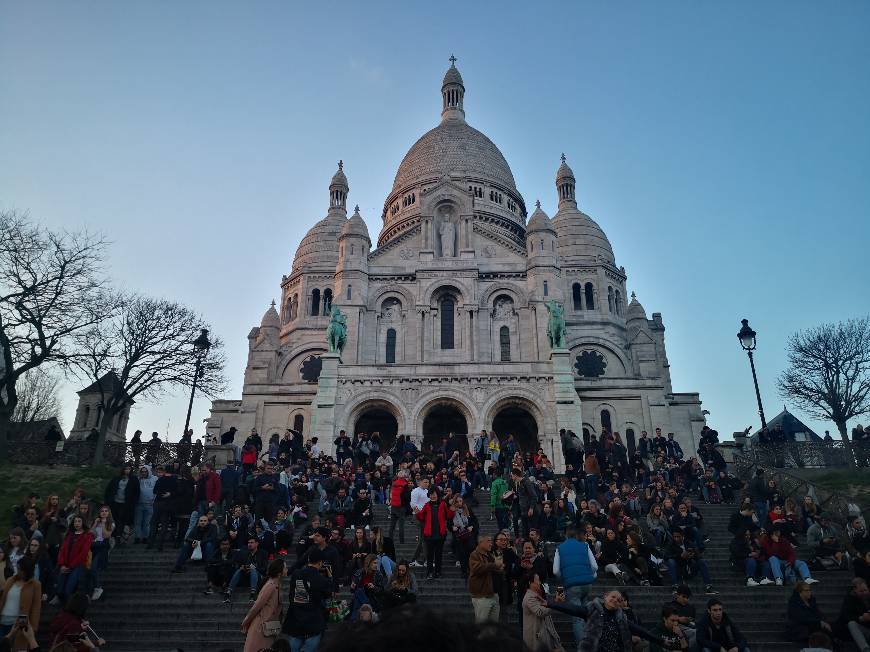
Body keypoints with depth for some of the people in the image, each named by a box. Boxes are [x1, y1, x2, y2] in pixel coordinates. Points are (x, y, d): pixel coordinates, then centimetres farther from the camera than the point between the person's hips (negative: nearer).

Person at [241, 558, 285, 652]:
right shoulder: (271, 586, -22)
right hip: (260, 626, -8)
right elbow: (257, 606, -18)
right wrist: (245, 622, -8)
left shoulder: (276, 584, 6)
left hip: (267, 627, 8)